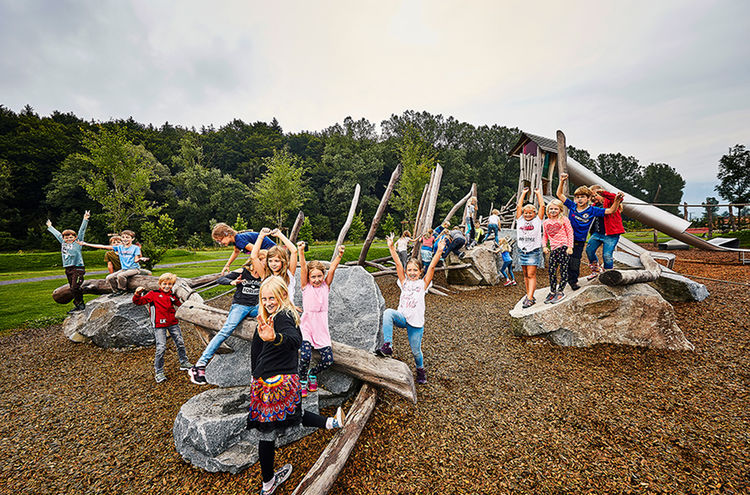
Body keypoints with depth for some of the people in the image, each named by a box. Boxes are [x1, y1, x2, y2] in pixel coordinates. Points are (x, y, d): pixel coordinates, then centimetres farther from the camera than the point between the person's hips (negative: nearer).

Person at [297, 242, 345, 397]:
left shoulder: (326, 285, 6)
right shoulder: (306, 286, 1)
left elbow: (332, 268, -8)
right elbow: (303, 268, -13)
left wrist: (340, 255, -23)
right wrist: (300, 251, -26)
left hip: (322, 328, 2)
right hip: (306, 327, -2)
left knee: (328, 360, -6)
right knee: (305, 356, -21)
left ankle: (313, 374, 28)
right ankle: (302, 381, 11)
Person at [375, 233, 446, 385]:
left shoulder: (423, 283, 2)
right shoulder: (404, 282, 7)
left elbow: (432, 266, -8)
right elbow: (398, 264, 0)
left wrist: (439, 250, -16)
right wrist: (391, 247, -5)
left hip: (416, 322, -1)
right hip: (402, 317, 2)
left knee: (416, 350, 7)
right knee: (388, 313, -31)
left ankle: (421, 369, 40)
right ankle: (387, 346, -27)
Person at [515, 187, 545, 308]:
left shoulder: (537, 220, 5)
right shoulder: (520, 219, 11)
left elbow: (542, 206, 4)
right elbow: (519, 206, 11)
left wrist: (538, 193, 15)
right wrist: (524, 193, 20)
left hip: (534, 250, -3)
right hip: (522, 250, 3)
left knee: (531, 274, -7)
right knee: (525, 274, 8)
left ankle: (530, 298, -10)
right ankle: (529, 295, 16)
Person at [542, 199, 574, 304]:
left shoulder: (564, 219, 1)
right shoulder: (545, 222, 12)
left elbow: (570, 233, 0)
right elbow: (545, 236, 20)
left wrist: (570, 247, -6)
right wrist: (544, 246, 5)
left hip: (564, 247, -4)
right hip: (553, 248, 4)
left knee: (563, 269, -3)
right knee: (551, 270, 4)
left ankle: (560, 292, 5)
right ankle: (552, 292, 15)